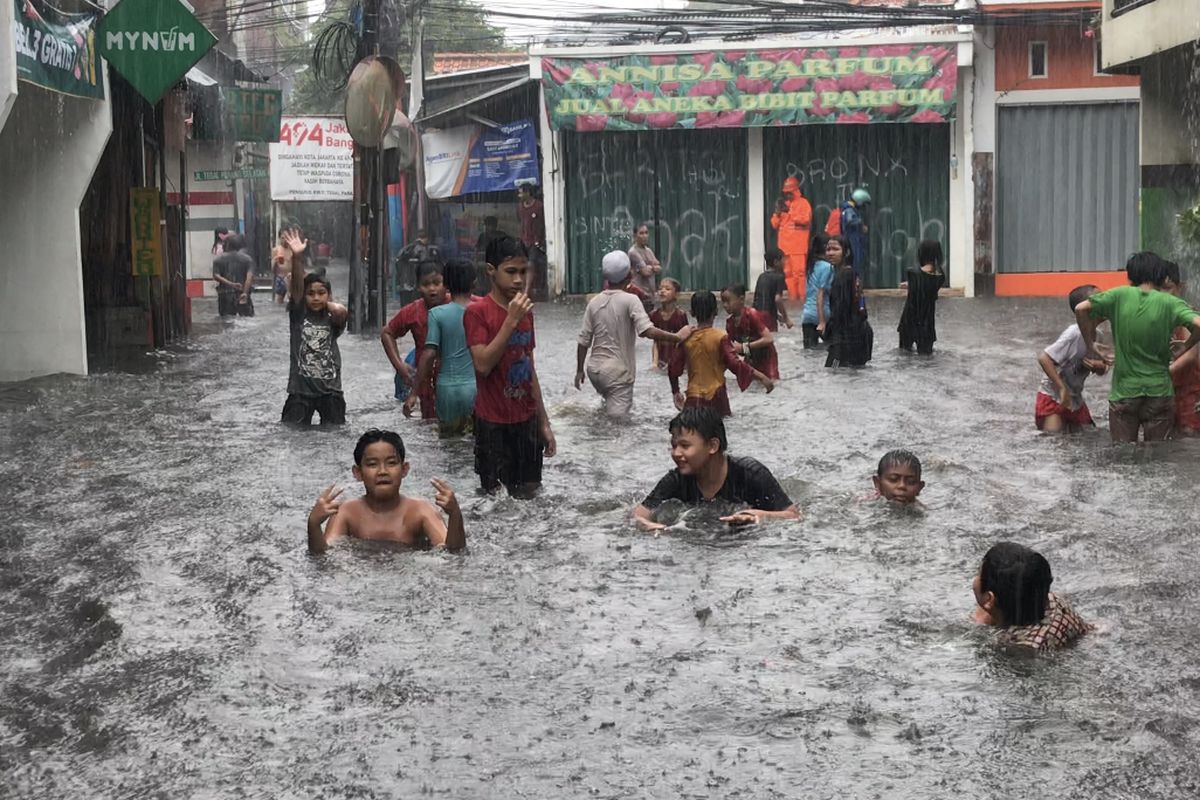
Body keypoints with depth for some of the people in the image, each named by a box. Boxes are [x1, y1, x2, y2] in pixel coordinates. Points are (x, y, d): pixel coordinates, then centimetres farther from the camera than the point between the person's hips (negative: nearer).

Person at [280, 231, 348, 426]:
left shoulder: (332, 318, 1)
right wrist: (297, 257, -30)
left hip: (330, 389, 1)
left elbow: (341, 311, -24)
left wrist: (325, 304, -3)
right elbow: (296, 286, -15)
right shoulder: (298, 314, 0)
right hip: (300, 389, -1)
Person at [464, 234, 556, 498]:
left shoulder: (525, 311, 11)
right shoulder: (477, 312, -8)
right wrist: (511, 320, -21)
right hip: (494, 425, -6)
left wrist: (544, 423, 16)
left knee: (530, 494, 7)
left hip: (527, 421, 6)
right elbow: (483, 364, -21)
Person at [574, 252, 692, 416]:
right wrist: (678, 337, -15)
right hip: (617, 373, -6)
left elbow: (583, 342, 6)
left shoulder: (594, 302, 4)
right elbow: (648, 331, -24)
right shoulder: (630, 300, -12)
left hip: (594, 370, 6)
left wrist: (579, 370, 16)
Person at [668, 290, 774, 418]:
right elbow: (735, 364, -13)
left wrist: (676, 392, 22)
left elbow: (673, 367, 7)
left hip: (693, 397, 3)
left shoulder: (686, 338, 3)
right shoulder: (720, 337, -6)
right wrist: (761, 377, -10)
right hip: (715, 396, -3)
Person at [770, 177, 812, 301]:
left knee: (799, 271, -13)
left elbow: (805, 219, -15)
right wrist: (778, 212, -1)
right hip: (784, 244, 6)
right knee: (787, 272, 1)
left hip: (798, 245, -6)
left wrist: (789, 210, -15)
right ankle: (792, 295, 4)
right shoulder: (782, 204, 19)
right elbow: (774, 224, 17)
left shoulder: (803, 203, 2)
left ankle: (802, 296, -12)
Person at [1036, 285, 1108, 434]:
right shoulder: (1074, 334, -24)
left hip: (1076, 398, 7)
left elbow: (1103, 370, 9)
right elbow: (1044, 358, -27)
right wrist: (1062, 388, -27)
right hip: (1053, 396, -7)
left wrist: (1100, 366, -16)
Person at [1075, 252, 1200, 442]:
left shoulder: (1120, 296, -5)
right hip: (1159, 393, 0)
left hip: (1123, 393, 0)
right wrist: (1182, 350, -1)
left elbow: (1081, 309, -12)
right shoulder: (1170, 303, -7)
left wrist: (1090, 346, -1)